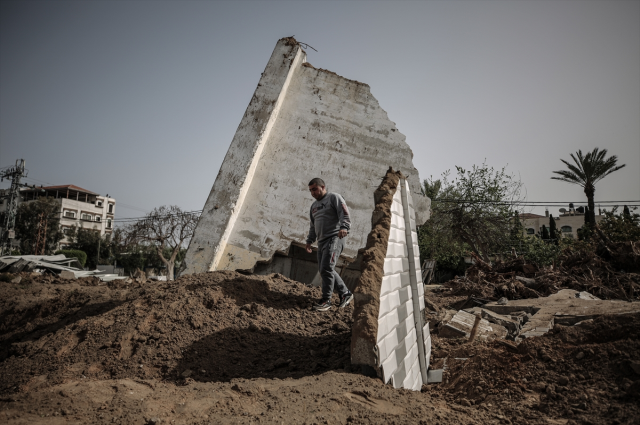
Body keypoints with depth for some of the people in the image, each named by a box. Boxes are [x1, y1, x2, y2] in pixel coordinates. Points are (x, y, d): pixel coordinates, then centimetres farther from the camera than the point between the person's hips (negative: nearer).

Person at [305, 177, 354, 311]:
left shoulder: (334, 198, 1)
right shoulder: (314, 206, 24)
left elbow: (344, 214, -13)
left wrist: (344, 227, -30)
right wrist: (309, 240, 21)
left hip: (335, 238, -8)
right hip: (322, 241, 8)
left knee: (326, 268, -18)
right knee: (323, 271, 6)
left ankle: (326, 300, -10)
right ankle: (345, 294, 18)